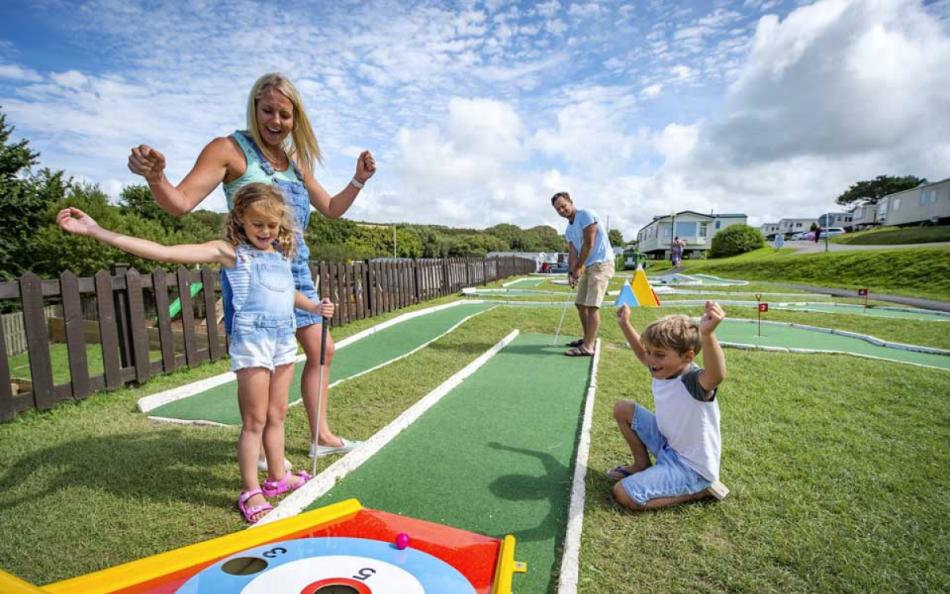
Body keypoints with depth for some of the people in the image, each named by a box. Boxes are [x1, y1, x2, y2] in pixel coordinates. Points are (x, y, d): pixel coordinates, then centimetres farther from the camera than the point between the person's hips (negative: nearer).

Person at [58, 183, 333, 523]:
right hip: (252, 339, -6)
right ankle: (250, 491, 18)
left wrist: (314, 307, 13)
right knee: (255, 420, 2)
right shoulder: (230, 251, -5)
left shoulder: (282, 253, 13)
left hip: (284, 339, 6)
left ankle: (278, 477, 31)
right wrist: (97, 232, -18)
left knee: (276, 415, 16)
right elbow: (165, 253, -13)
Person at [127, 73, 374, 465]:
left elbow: (332, 209, 20)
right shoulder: (230, 150, -6)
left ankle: (321, 436, 26)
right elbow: (180, 203, -15)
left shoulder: (296, 163, 14)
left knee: (322, 351, 10)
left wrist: (359, 180, 6)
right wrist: (155, 177, -36)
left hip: (296, 271, 7)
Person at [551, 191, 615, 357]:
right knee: (580, 303, 13)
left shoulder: (586, 215, -11)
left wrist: (578, 267, -8)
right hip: (588, 266, 10)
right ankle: (588, 339, 26)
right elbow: (572, 252, 9)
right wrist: (571, 272, -8)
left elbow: (589, 244, -15)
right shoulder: (569, 229, 15)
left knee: (592, 305, -15)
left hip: (601, 263, -10)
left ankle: (588, 347, -14)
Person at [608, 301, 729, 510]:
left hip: (691, 467, -8)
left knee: (623, 494, -16)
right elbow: (642, 354, 16)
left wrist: (707, 334, -75)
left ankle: (700, 490, 0)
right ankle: (642, 466, 22)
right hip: (667, 443, 8)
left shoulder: (695, 382, -32)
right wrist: (625, 324, 11)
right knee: (623, 408, 8)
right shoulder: (664, 370, -8)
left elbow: (717, 375, -58)